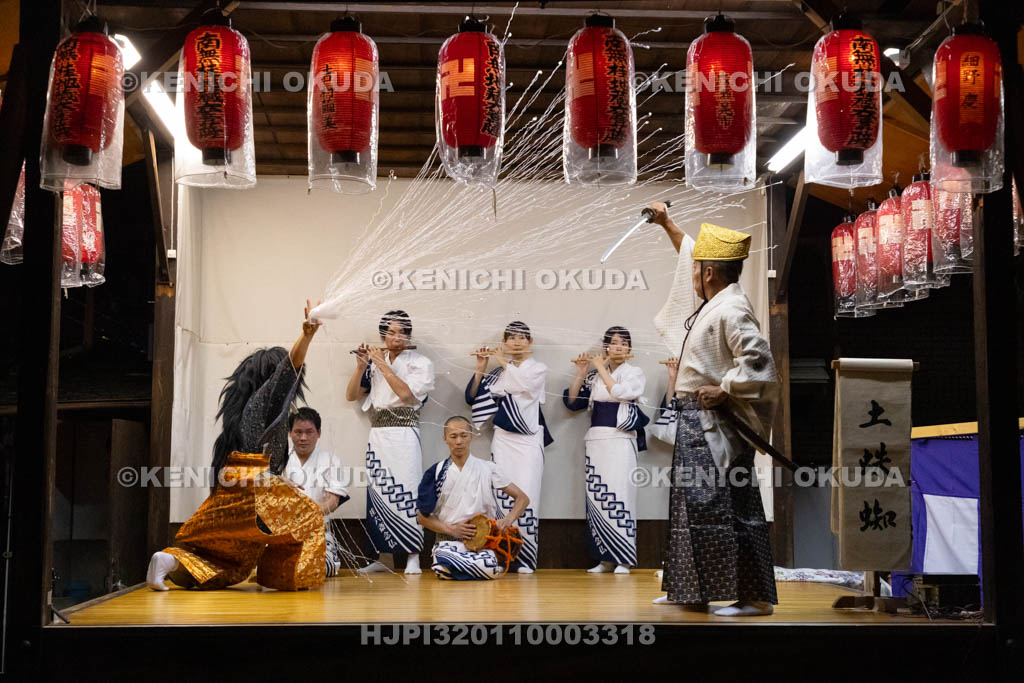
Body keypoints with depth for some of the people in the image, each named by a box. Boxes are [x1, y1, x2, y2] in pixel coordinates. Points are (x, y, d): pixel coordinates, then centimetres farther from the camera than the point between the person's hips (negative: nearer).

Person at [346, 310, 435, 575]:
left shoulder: (420, 363, 3)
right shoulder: (374, 361, 14)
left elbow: (406, 393, -13)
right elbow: (351, 395, 12)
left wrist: (382, 365, -10)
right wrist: (361, 366, 0)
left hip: (403, 435, -4)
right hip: (377, 434, 4)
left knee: (404, 492, -11)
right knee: (378, 493, 3)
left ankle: (412, 557, -8)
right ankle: (385, 557, 10)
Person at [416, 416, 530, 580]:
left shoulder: (488, 469, 6)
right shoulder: (436, 473, 6)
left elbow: (523, 498, 7)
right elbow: (422, 516, 7)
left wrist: (507, 520, -13)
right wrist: (451, 529, -9)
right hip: (448, 540, 1)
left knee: (489, 569, -34)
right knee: (443, 568, -33)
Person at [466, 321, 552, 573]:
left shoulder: (538, 368, 5)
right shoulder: (497, 373, 15)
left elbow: (523, 384, -17)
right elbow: (472, 398, 7)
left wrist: (504, 362, -8)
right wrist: (480, 369, -3)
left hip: (529, 441, -3)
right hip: (502, 440, 3)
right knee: (502, 495, -2)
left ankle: (524, 559, -8)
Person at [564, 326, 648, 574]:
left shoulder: (634, 373, 6)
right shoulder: (594, 377, 15)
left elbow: (619, 392, -13)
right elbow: (572, 401, 11)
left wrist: (601, 368, -5)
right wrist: (581, 373, 3)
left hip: (621, 441, -4)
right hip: (596, 441, 4)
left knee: (619, 495, -9)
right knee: (596, 497, 0)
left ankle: (623, 560, -7)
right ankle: (605, 559, 5)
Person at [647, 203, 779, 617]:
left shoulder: (731, 311, -18)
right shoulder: (718, 301, 13)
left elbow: (757, 361, -28)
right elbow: (693, 252, 30)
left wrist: (722, 390, -21)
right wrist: (667, 224, 37)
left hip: (714, 424, -10)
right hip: (697, 424, 10)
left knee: (724, 509, -8)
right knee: (694, 503, 14)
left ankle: (755, 597, -2)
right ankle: (692, 592, 23)